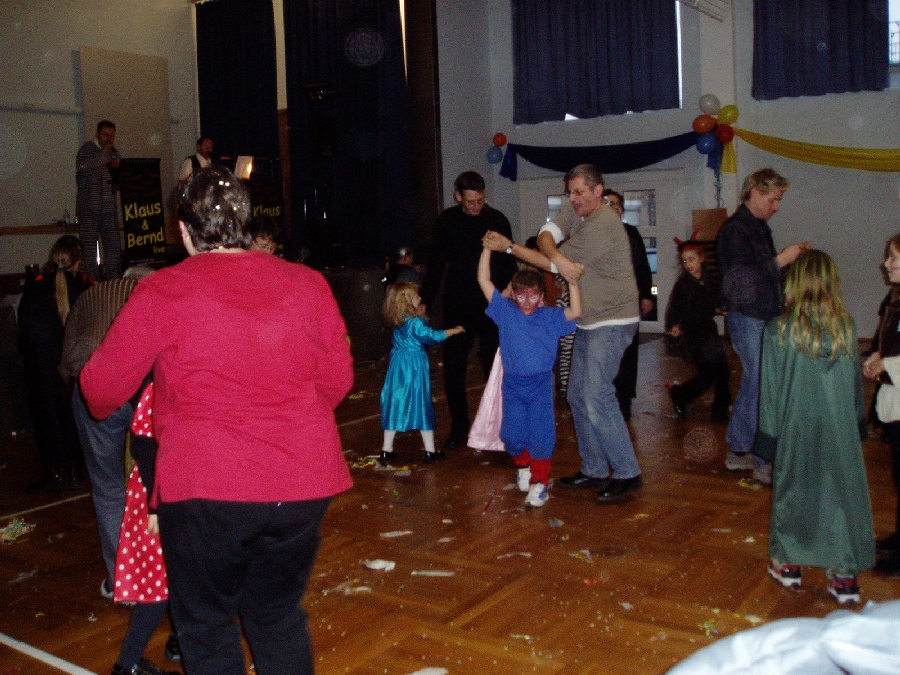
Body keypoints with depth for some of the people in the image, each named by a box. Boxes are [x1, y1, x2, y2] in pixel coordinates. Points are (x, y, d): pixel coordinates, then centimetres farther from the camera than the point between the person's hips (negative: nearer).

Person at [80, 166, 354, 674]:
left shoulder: (163, 292, -7)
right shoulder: (307, 283, 1)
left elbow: (102, 388, 1)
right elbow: (338, 378, 7)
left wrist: (100, 408, 24)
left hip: (207, 487, -3)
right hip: (303, 482, 4)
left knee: (207, 624, 17)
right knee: (281, 617, 21)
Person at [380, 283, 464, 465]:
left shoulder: (397, 322, 4)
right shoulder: (416, 322, -16)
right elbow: (432, 336, -11)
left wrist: (419, 314, 22)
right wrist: (455, 330, -1)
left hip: (397, 367, 6)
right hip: (416, 368, -6)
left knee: (395, 404, 10)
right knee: (422, 405, 4)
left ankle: (387, 451, 12)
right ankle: (430, 451, 11)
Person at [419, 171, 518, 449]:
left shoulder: (497, 220, -4)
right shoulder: (447, 221, 1)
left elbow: (509, 265, -2)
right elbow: (436, 265, 8)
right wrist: (425, 301, 4)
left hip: (491, 307, -2)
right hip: (457, 307, 2)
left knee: (494, 369, 3)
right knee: (453, 371, 5)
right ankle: (459, 427, 17)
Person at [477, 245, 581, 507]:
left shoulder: (550, 317, 2)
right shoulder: (505, 312, 2)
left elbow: (575, 312, -13)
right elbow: (484, 281, -1)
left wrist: (572, 284, -20)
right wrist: (488, 249, -6)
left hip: (540, 385, -1)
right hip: (513, 384, 1)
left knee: (541, 436, -2)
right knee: (512, 435, 5)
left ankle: (539, 483, 11)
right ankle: (523, 465, 35)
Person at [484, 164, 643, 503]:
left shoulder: (603, 225, -21)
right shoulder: (576, 210, 7)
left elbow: (555, 267, -17)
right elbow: (546, 235, -7)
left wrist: (509, 247, -11)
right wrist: (557, 255, -30)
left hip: (612, 322, -10)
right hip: (589, 322, 10)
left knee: (596, 398, -15)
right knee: (578, 396, 11)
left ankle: (627, 474, -4)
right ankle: (594, 470, 21)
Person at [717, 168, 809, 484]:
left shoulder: (759, 226, 16)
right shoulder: (736, 229, -14)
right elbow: (741, 279, -23)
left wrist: (792, 257, 7)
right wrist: (781, 260, -18)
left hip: (764, 316, 10)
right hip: (747, 318, -10)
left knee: (752, 385, 15)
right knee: (762, 387, -7)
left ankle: (738, 452, 26)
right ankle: (765, 463, 1)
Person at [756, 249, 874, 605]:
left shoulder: (778, 330, -11)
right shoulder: (846, 326, -5)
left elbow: (771, 388, -6)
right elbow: (856, 382, 5)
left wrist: (769, 433, 2)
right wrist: (858, 423, 17)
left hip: (797, 429, -1)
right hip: (842, 429, 2)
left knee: (793, 490, 13)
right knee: (843, 492, 8)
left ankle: (789, 563, 26)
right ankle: (846, 575, 13)